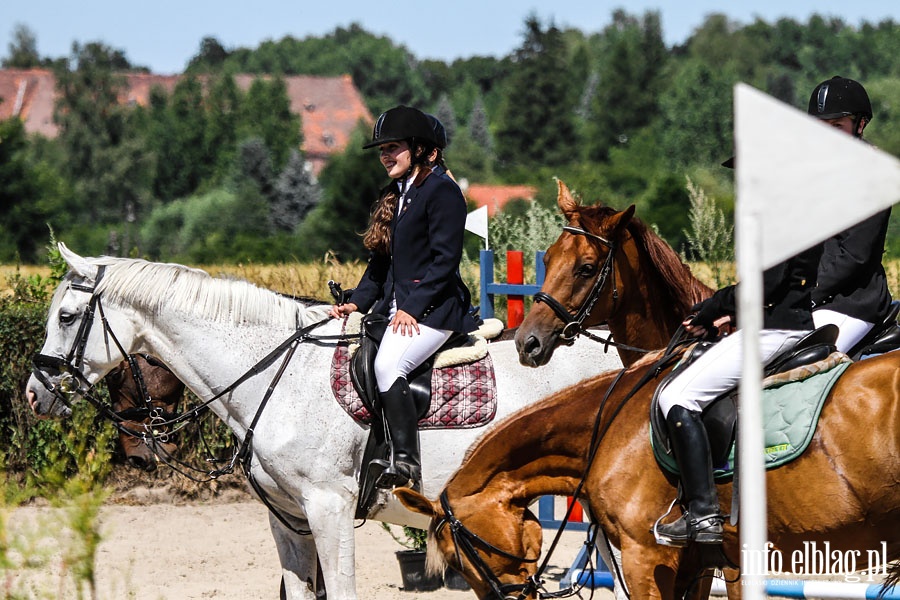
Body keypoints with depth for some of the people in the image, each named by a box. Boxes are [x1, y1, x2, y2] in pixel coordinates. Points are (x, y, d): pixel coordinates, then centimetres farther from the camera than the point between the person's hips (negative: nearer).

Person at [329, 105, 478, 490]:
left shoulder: (442, 192, -7)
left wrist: (412, 308, -19)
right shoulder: (392, 196, 19)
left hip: (434, 309, -9)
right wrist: (357, 303, 6)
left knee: (388, 364, -30)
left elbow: (445, 260, -14)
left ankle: (406, 463, -32)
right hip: (394, 307, 9)